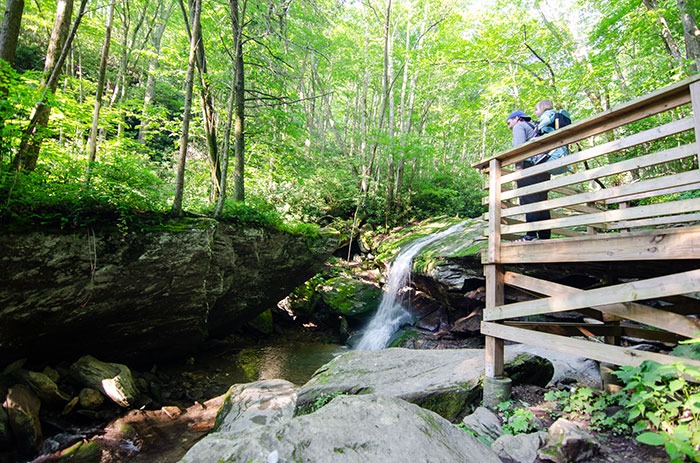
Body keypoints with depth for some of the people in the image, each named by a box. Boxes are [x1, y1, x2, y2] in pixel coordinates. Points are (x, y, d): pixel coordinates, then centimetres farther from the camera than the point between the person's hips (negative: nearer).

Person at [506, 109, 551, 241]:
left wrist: (518, 167, -13)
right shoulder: (533, 127, 33)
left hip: (529, 164, -8)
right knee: (541, 201, 4)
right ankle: (545, 236, 2)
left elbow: (519, 147, -8)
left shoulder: (519, 126, 9)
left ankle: (531, 234, -23)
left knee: (528, 200, -15)